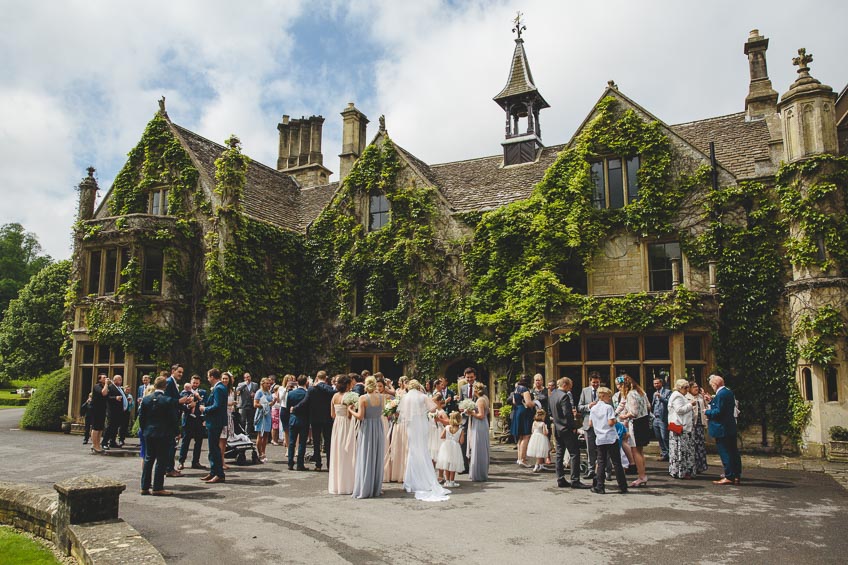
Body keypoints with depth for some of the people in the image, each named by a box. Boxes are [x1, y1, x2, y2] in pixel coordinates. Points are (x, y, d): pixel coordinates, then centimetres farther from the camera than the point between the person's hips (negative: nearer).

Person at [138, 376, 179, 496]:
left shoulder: (146, 399, 0)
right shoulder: (169, 401, -14)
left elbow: (141, 417, 5)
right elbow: (173, 419, -11)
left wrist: (144, 431, 16)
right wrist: (175, 433, 1)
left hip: (148, 433, 5)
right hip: (164, 435, -5)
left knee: (148, 459, 13)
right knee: (161, 461, 2)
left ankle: (145, 487, 17)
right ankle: (157, 488, 4)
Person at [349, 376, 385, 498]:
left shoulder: (363, 398, -12)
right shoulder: (382, 398, -2)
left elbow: (360, 416, -16)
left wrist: (350, 410, 2)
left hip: (367, 428, -3)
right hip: (378, 428, 3)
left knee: (365, 458, 4)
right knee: (377, 458, 13)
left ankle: (364, 489, 6)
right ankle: (376, 488, 20)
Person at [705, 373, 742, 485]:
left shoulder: (721, 394, -20)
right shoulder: (729, 392, 10)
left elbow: (719, 412, -24)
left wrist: (707, 412, -9)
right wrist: (711, 401, 15)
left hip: (722, 429, -10)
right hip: (731, 427, 10)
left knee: (725, 453, -3)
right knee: (733, 452, 13)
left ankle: (729, 477, 1)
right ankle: (737, 476, 20)